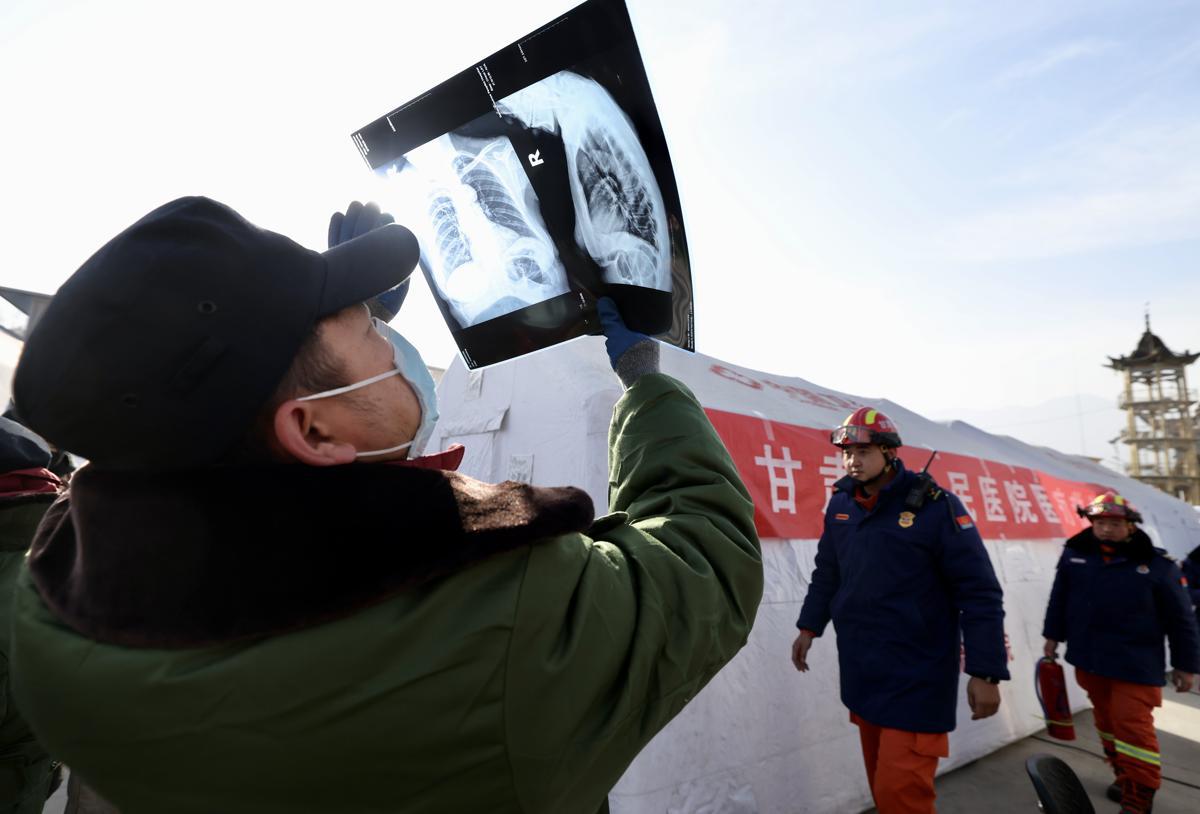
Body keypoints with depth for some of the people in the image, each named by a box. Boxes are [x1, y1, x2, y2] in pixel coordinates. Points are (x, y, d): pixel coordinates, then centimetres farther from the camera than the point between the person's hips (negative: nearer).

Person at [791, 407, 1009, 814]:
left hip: (916, 677, -5)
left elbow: (980, 594, -12)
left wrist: (986, 672, -13)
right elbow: (827, 573, 16)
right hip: (861, 670, 6)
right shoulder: (840, 503, 3)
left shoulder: (936, 506, -13)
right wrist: (809, 626, 17)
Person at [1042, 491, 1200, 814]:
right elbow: (1059, 597, 11)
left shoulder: (1157, 564, -10)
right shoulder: (1075, 553, -1)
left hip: (1135, 664, -4)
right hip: (1088, 657, 4)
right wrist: (1053, 636, 14)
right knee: (1107, 719, 17)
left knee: (1133, 726, -3)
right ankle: (1125, 776, 36)